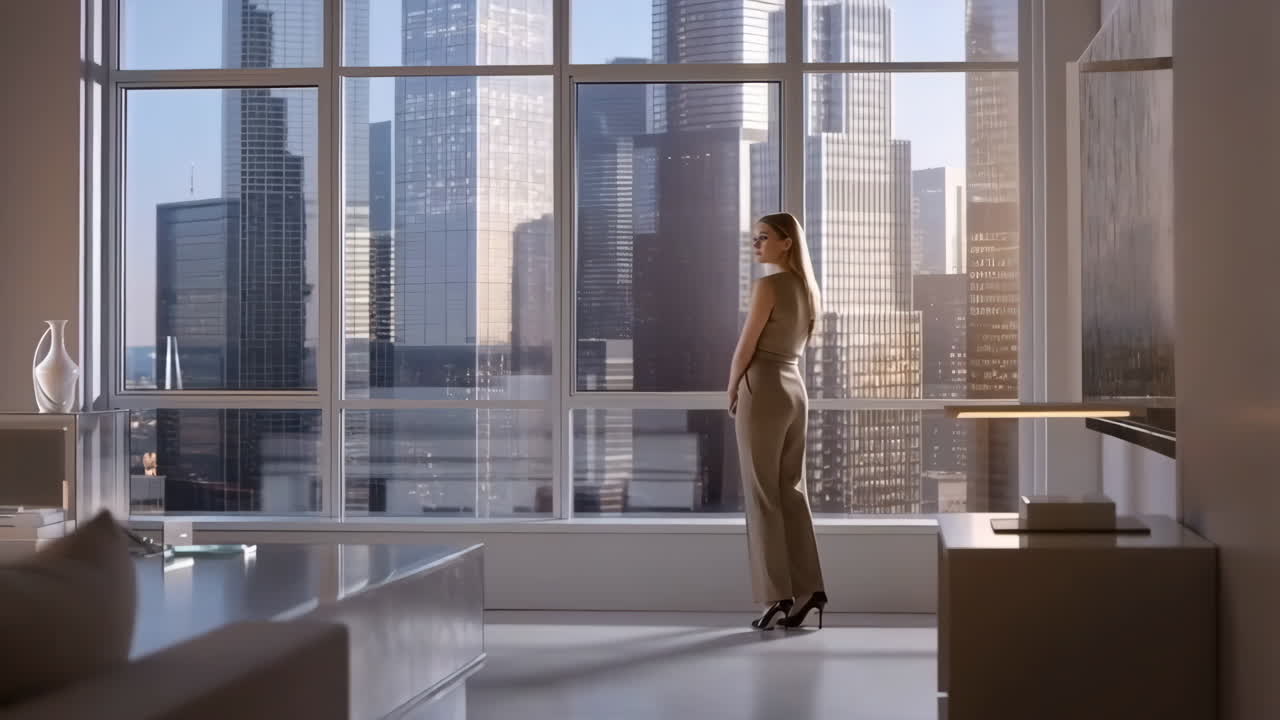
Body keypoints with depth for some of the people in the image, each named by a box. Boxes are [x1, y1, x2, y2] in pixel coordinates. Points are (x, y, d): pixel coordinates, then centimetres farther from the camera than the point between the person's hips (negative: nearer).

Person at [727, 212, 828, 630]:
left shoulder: (767, 285, -13)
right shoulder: (808, 288, 12)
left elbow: (745, 347, -11)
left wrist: (731, 393, 4)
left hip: (762, 390, -8)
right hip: (795, 390, 8)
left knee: (763, 496, -2)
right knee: (792, 490, 11)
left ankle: (778, 597, -3)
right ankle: (810, 589, 8)